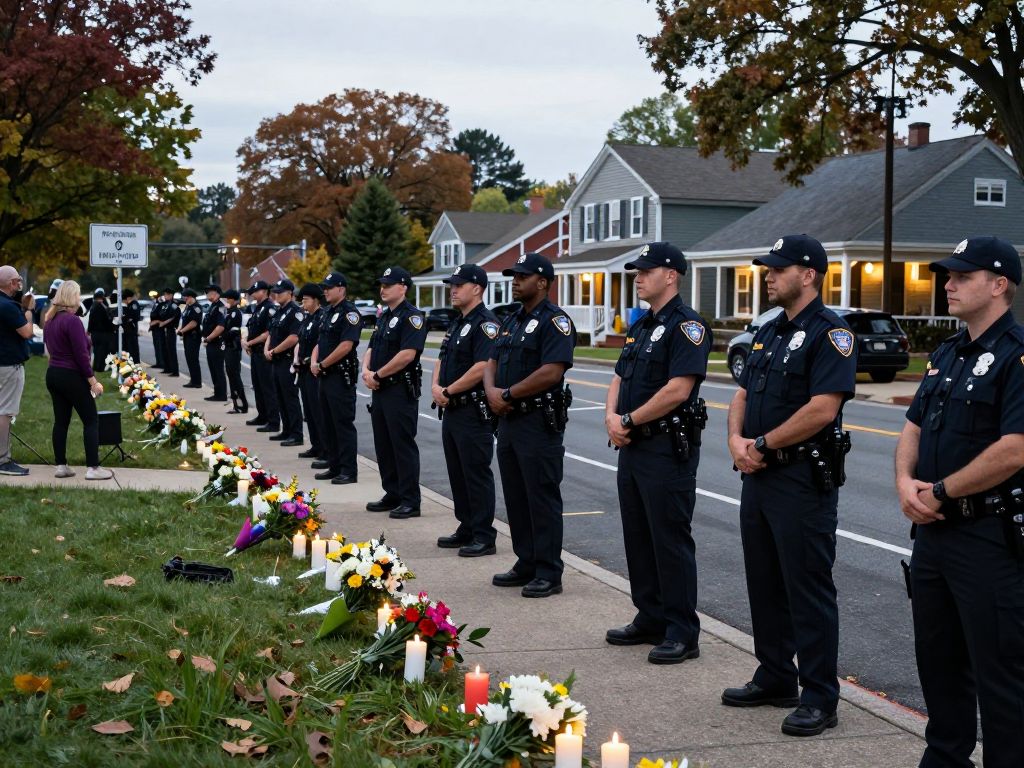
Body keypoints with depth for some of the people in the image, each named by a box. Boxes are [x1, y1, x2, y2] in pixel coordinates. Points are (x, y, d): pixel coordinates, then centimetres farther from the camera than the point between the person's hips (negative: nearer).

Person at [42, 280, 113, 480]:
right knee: (91, 421, -2)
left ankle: (60, 466, 13)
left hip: (53, 374, 8)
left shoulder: (50, 320, 9)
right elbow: (81, 355, -19)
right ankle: (93, 468, -5)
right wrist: (93, 381, -14)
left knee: (61, 420, 11)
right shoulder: (72, 321, -18)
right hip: (71, 376, -8)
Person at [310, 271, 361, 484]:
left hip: (341, 376, -9)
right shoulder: (327, 312, 17)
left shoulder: (349, 313, -12)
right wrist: (313, 362, 2)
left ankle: (349, 470, -3)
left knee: (343, 423, -7)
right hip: (325, 376, 10)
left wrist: (322, 364, -14)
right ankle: (334, 466, 21)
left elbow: (346, 345, -21)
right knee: (327, 423, 13)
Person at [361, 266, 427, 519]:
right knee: (383, 445, 13)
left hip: (401, 390, -9)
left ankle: (410, 501, -1)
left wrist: (378, 375, -15)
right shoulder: (384, 317, 18)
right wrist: (367, 371, -2)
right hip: (380, 390, 9)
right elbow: (372, 349, 19)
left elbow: (407, 354, -22)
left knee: (403, 445, -6)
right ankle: (392, 495, 23)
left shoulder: (412, 317, -12)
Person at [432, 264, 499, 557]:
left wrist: (448, 391, -16)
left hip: (473, 411, -10)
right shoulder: (457, 323, 17)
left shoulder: (486, 324, -13)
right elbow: (442, 359, 20)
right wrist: (436, 386, 0)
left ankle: (484, 537, 2)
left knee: (477, 474, -4)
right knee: (457, 473, 14)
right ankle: (466, 530, 24)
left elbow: (481, 368, -23)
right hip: (451, 410, 10)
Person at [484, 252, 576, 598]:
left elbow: (551, 372, -22)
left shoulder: (555, 321, -11)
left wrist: (508, 394, -15)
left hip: (539, 422, -9)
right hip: (509, 419, 9)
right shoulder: (512, 321, 17)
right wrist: (492, 391, -5)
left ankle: (549, 573, 3)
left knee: (542, 499, -3)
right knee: (516, 497, 13)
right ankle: (526, 564, 23)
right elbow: (492, 363, 16)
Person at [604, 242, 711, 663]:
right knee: (638, 538, 14)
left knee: (671, 540, -4)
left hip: (668, 448, -9)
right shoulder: (640, 326, 17)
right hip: (633, 446, 9)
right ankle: (650, 620, 25)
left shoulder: (687, 325, -12)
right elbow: (620, 378, 17)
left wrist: (630, 420, -14)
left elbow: (678, 389, -22)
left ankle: (682, 633, 3)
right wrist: (612, 416, -3)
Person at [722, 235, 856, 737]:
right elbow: (743, 395, 16)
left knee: (808, 589, -3)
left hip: (803, 479, -9)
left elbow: (822, 409, -22)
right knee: (764, 583, 15)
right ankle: (775, 679, 28)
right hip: (759, 474, 9)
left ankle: (819, 699, 5)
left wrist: (762, 445, -15)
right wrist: (737, 440, -4)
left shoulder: (830, 333, -13)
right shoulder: (768, 332, 15)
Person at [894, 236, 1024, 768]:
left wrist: (941, 492, -16)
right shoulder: (947, 354, 14)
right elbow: (914, 427, 16)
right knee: (937, 657, 18)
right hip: (934, 529, 9)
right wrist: (905, 482, -3)